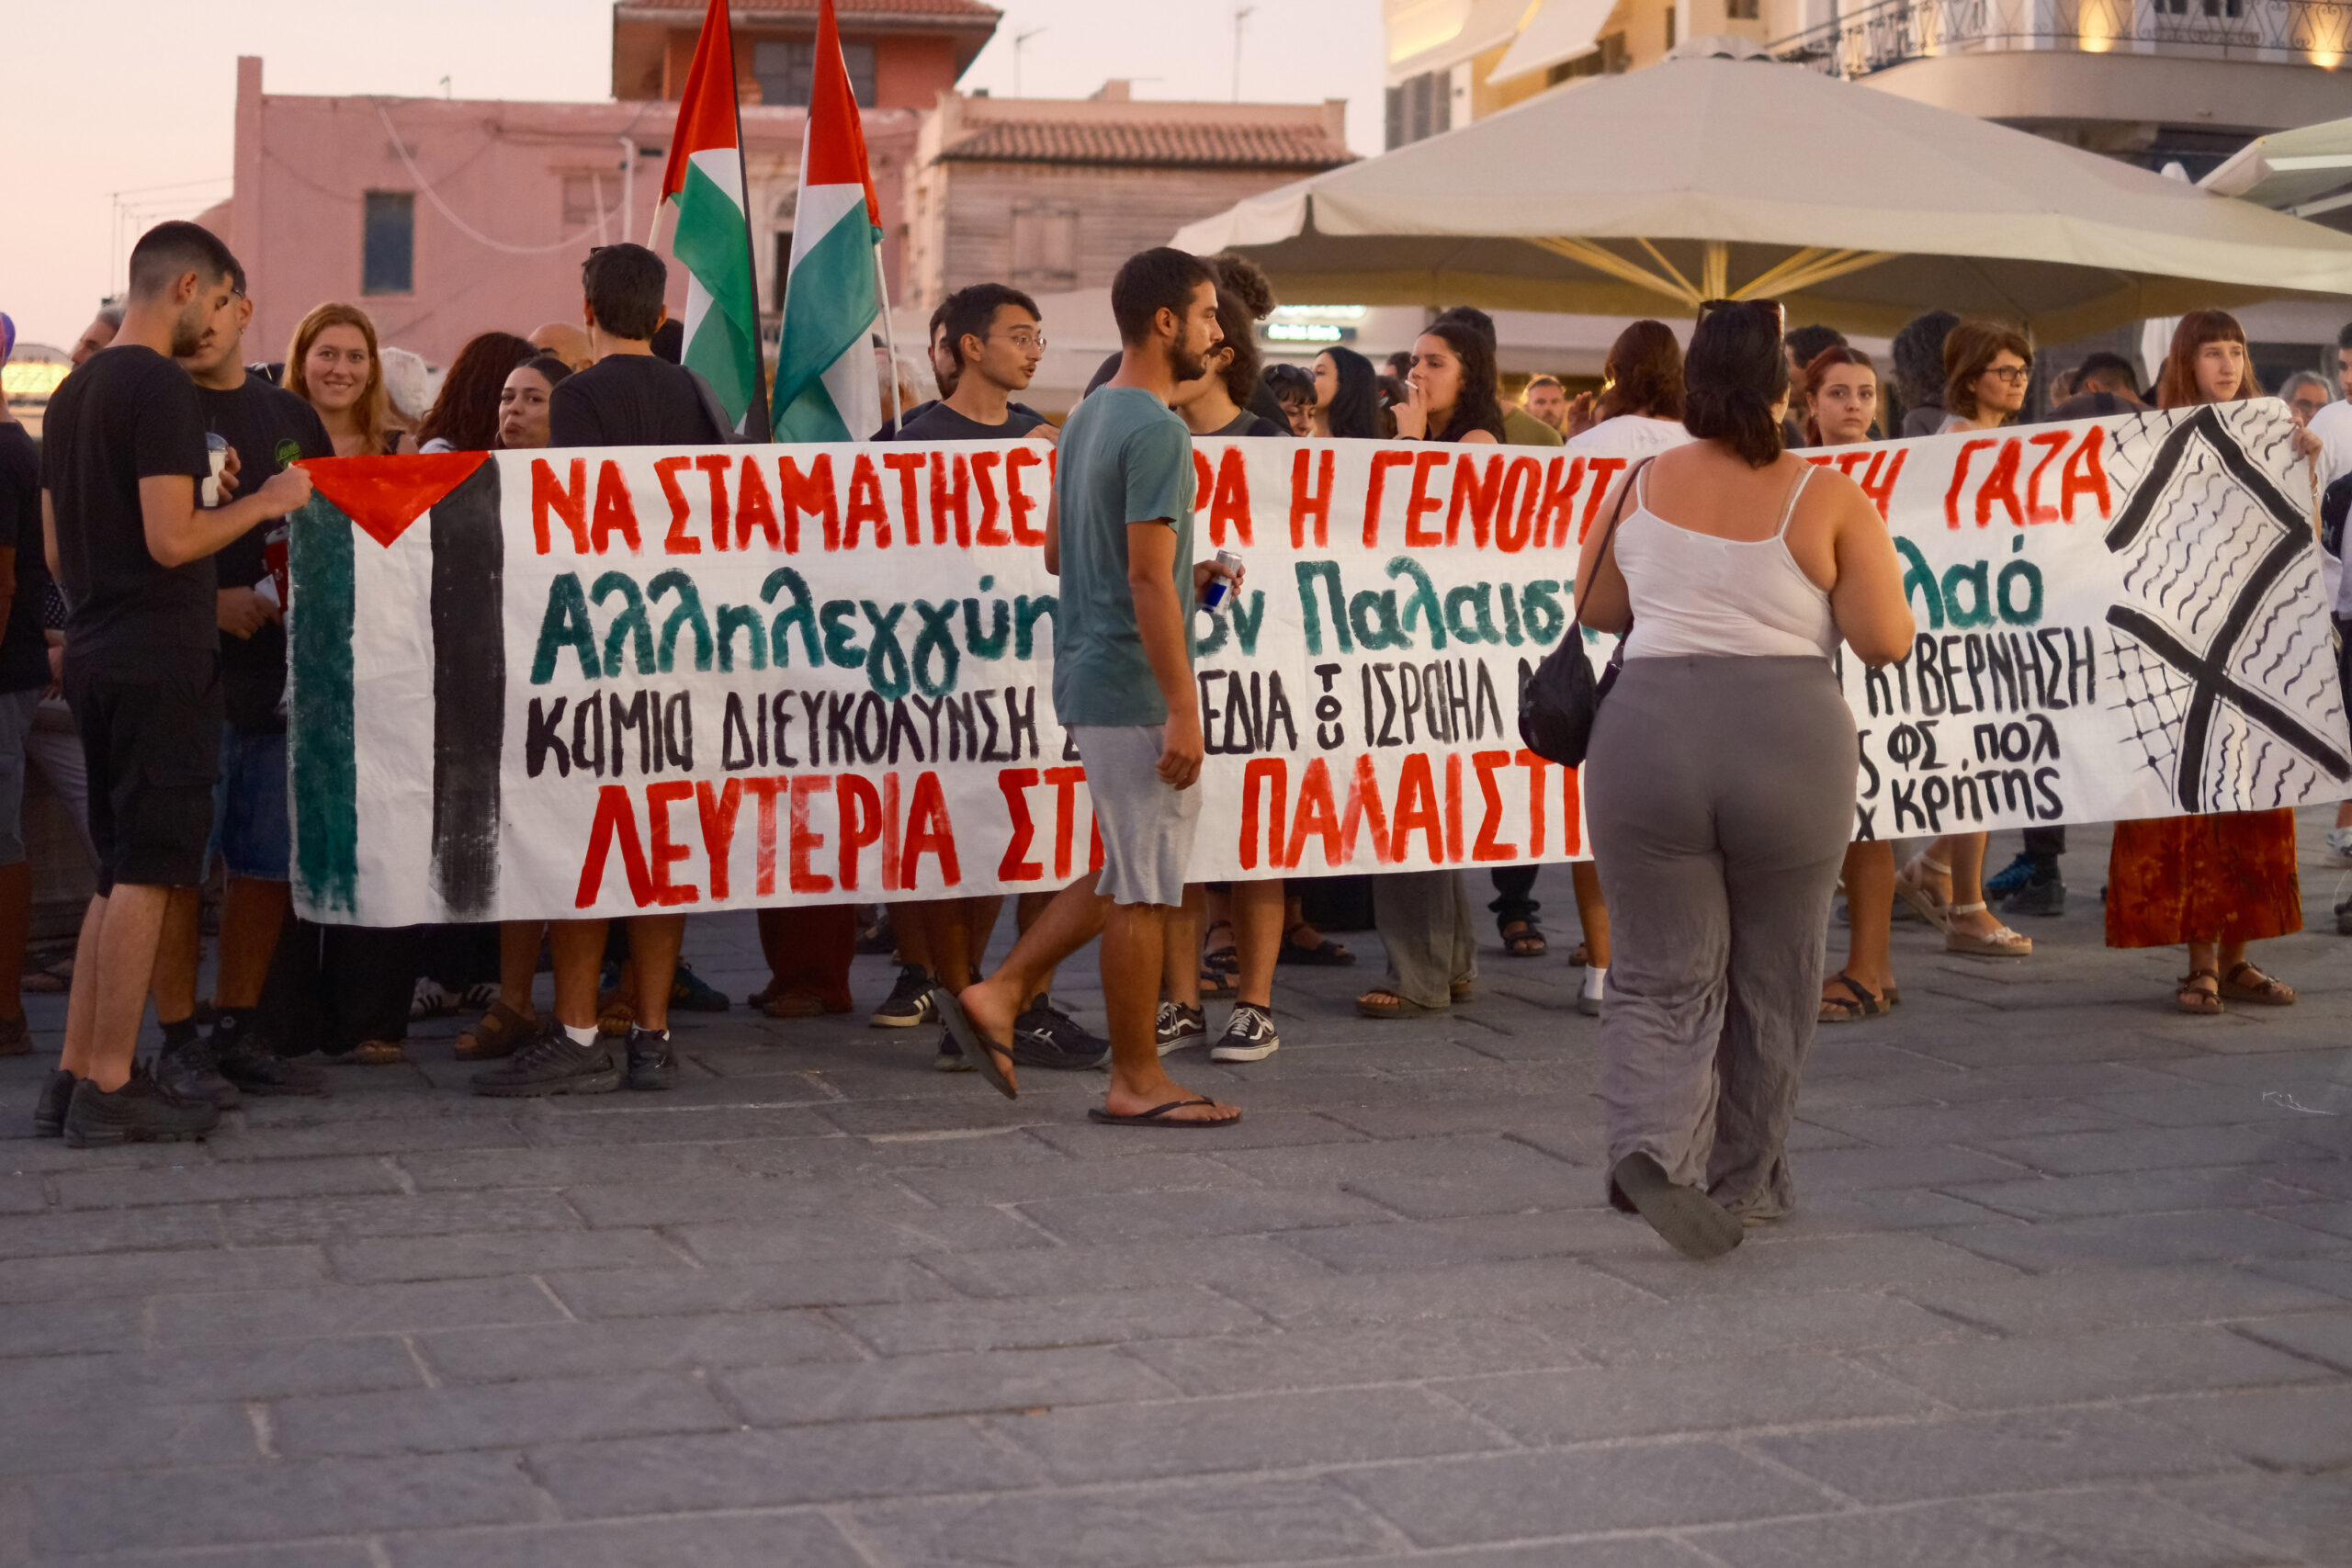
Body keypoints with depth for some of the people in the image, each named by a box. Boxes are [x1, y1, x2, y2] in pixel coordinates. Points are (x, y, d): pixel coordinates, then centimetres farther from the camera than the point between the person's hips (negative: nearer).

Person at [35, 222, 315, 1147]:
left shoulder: (73, 392, 15)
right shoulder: (162, 387, -13)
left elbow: (56, 549, 18)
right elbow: (170, 539, -19)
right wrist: (263, 503, -7)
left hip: (94, 654, 9)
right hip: (160, 662, -9)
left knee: (119, 873, 14)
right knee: (147, 873, -4)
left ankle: (75, 1075, 15)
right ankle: (110, 1087, -2)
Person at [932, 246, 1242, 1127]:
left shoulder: (1090, 416, 13)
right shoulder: (1156, 430, -17)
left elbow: (1058, 552, 20)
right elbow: (1146, 580, -22)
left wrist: (1185, 577, 17)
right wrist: (1183, 710, -21)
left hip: (1087, 674, 10)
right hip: (1131, 688, -10)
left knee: (1132, 870, 18)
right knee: (1145, 886, -1)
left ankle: (998, 996, 15)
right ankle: (1136, 1080, 7)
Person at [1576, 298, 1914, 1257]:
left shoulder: (1639, 487, 5)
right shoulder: (1828, 499, -3)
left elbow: (1598, 610, 17)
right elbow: (1887, 640, -4)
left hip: (1648, 735, 1)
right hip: (1789, 743, -1)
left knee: (1662, 975, 5)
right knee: (1770, 981, 15)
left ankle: (1651, 1145, -21)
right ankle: (1741, 1186, 24)